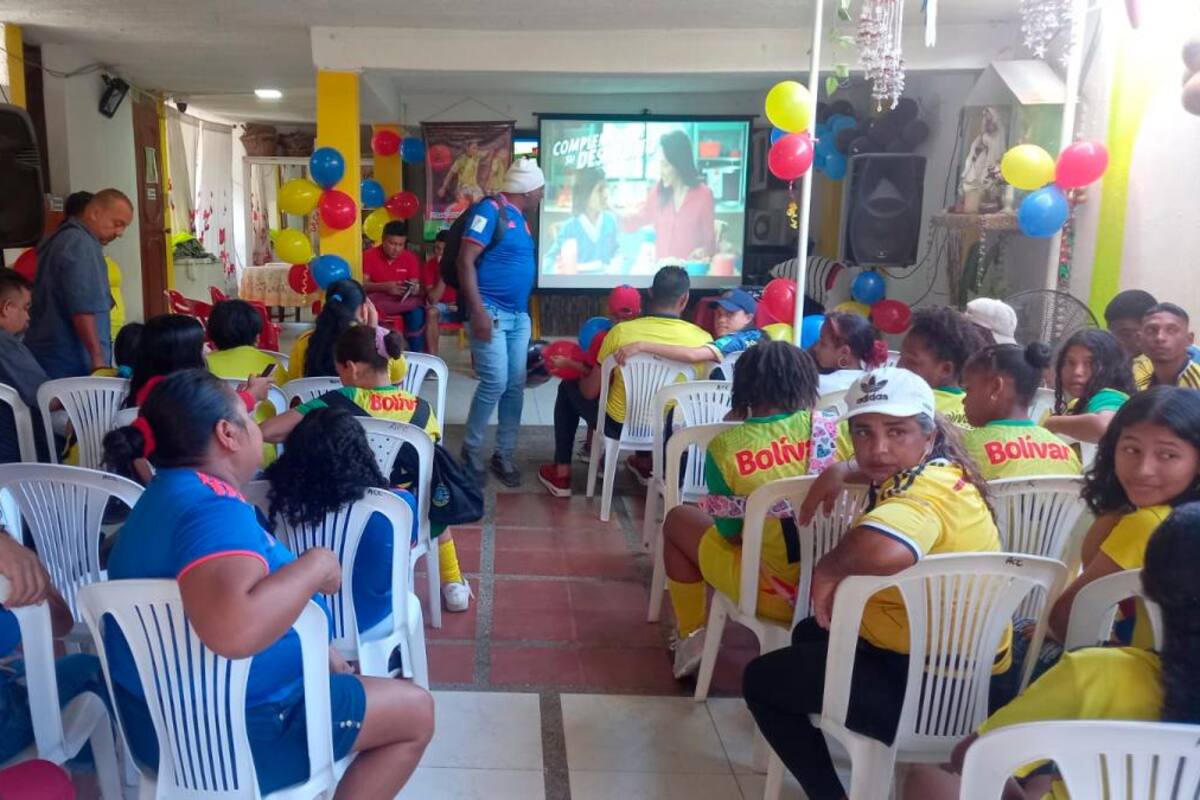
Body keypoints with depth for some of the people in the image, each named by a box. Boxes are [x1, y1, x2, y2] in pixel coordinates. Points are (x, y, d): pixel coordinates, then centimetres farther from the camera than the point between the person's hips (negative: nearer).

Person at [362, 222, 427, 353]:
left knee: (417, 311, -30)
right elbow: (362, 285, -12)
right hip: (377, 300, -1)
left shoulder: (410, 257, 0)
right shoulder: (368, 255, -5)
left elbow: (416, 286, -1)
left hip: (403, 301, 1)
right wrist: (384, 287, -30)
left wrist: (414, 289, -27)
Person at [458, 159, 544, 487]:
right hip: (491, 312, -8)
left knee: (515, 386, 6)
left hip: (519, 315, 8)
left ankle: (503, 455, 17)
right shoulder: (490, 209, -9)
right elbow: (465, 260, -15)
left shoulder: (519, 217, 15)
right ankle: (470, 450, 7)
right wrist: (477, 311, -22)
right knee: (495, 382, -12)